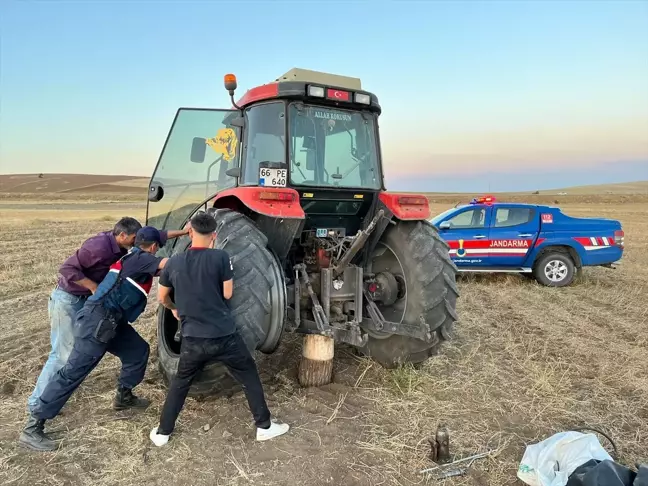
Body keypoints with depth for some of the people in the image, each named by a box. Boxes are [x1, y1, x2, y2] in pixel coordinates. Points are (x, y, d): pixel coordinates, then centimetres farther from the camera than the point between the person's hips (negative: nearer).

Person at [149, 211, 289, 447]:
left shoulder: (174, 262, 1)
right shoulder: (220, 257, -11)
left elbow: (162, 297, 15)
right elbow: (227, 294, -4)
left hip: (192, 339, 3)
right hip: (224, 335, -3)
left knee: (180, 382, 25)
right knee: (249, 377, 17)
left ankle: (162, 432, 32)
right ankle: (264, 426, 24)